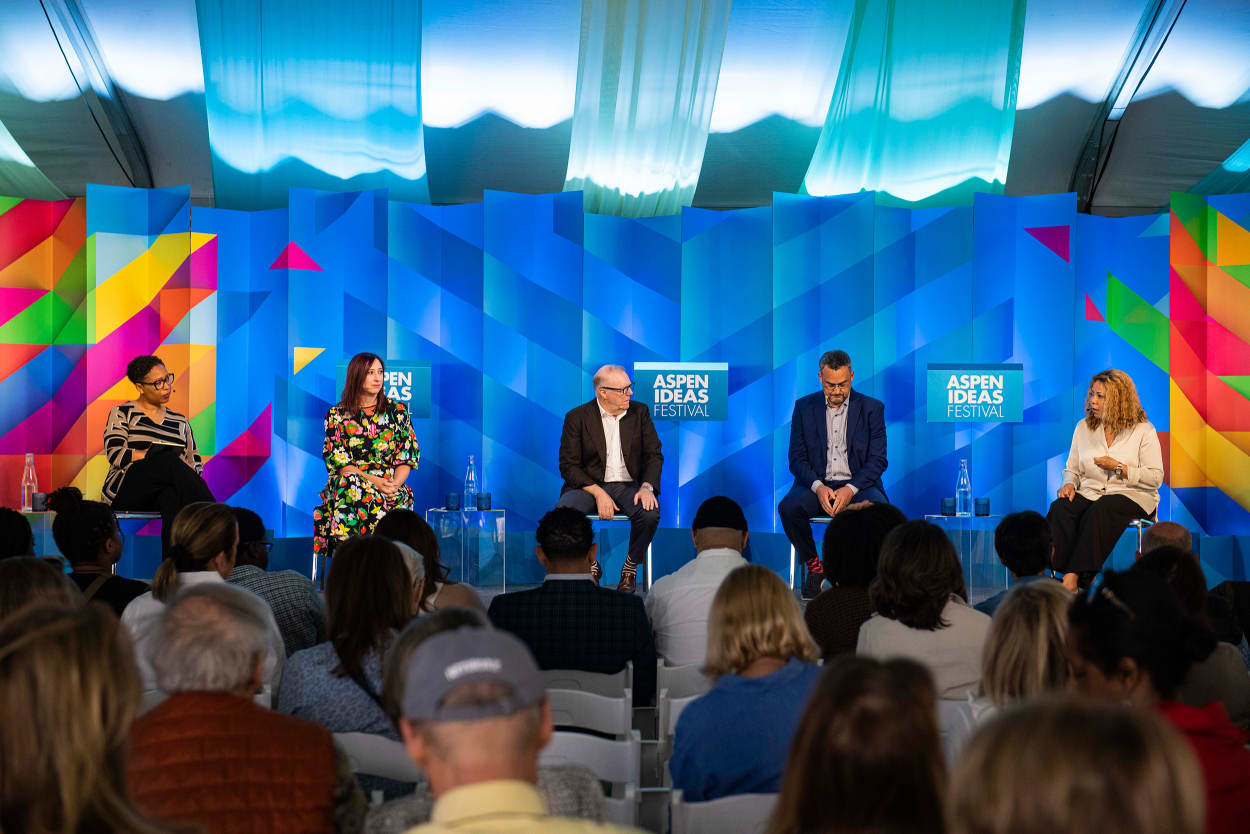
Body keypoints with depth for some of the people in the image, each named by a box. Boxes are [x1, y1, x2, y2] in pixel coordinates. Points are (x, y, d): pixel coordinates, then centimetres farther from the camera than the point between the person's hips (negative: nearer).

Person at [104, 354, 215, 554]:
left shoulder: (180, 422, 23)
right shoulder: (122, 414, 13)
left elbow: (196, 464, 18)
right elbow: (115, 454, -5)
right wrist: (152, 455, -13)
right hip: (125, 490, -2)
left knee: (172, 496, -39)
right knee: (168, 461, -35)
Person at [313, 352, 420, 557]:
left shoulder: (397, 411, 14)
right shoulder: (337, 415, 9)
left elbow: (408, 455, 9)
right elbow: (338, 460, 1)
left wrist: (396, 483, -11)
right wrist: (374, 481, -14)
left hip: (392, 487, 1)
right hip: (347, 485, -1)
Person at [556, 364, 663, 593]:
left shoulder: (640, 412, 7)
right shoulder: (577, 417, -2)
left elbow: (654, 455, 5)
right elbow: (568, 466, -5)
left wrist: (647, 487, -15)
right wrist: (598, 493, -20)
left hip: (628, 486, 1)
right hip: (589, 486, -1)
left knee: (650, 514, -32)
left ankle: (630, 567, -4)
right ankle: (589, 565, -5)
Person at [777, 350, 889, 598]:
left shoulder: (872, 408, 4)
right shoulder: (804, 407, 7)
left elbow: (878, 460, -1)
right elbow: (797, 458, 3)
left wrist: (850, 489, -19)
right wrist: (818, 487, -17)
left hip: (858, 484, -1)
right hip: (817, 484, 1)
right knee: (788, 507, -31)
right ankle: (813, 566, -7)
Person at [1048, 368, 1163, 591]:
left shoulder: (1143, 430, 0)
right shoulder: (1083, 427, 13)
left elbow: (1156, 478, -3)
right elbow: (1072, 469, 18)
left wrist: (1119, 468, -12)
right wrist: (1070, 483, -5)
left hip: (1131, 496, -4)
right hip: (1089, 493, 4)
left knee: (1099, 512, -37)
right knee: (1060, 508, -30)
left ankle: (1073, 576, -41)